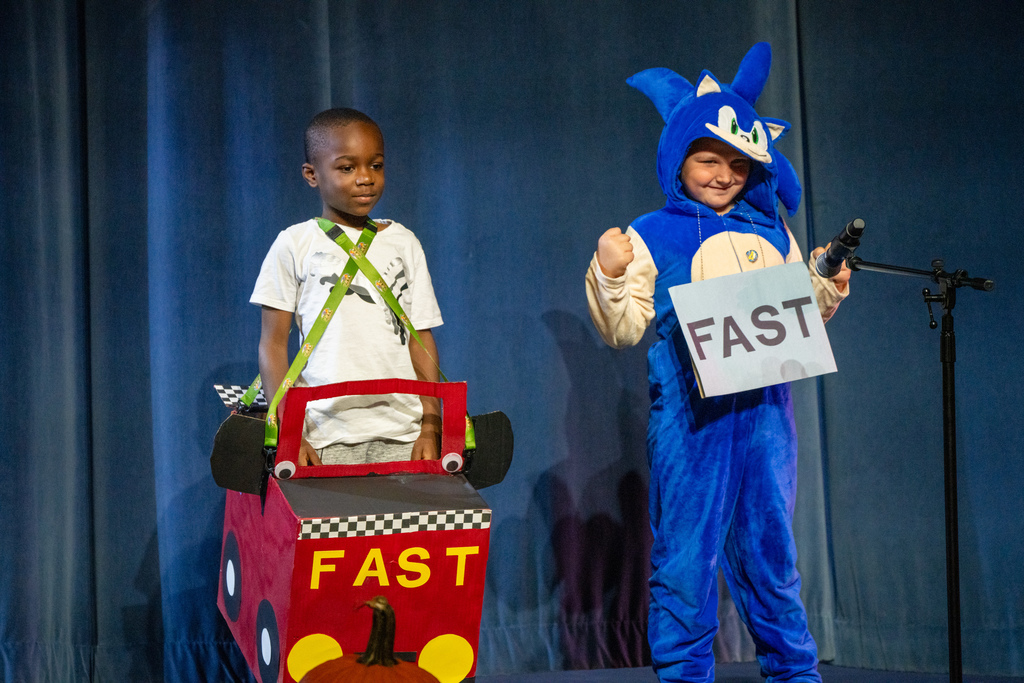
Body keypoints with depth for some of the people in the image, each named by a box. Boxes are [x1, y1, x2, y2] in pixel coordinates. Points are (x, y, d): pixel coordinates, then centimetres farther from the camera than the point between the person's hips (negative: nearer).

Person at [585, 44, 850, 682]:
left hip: (764, 406, 4)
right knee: (685, 547, -1)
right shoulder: (650, 237, 1)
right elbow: (624, 330, -2)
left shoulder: (773, 234, 14)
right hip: (691, 410, -4)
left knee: (769, 544, 11)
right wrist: (609, 275, -17)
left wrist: (827, 288, 4)